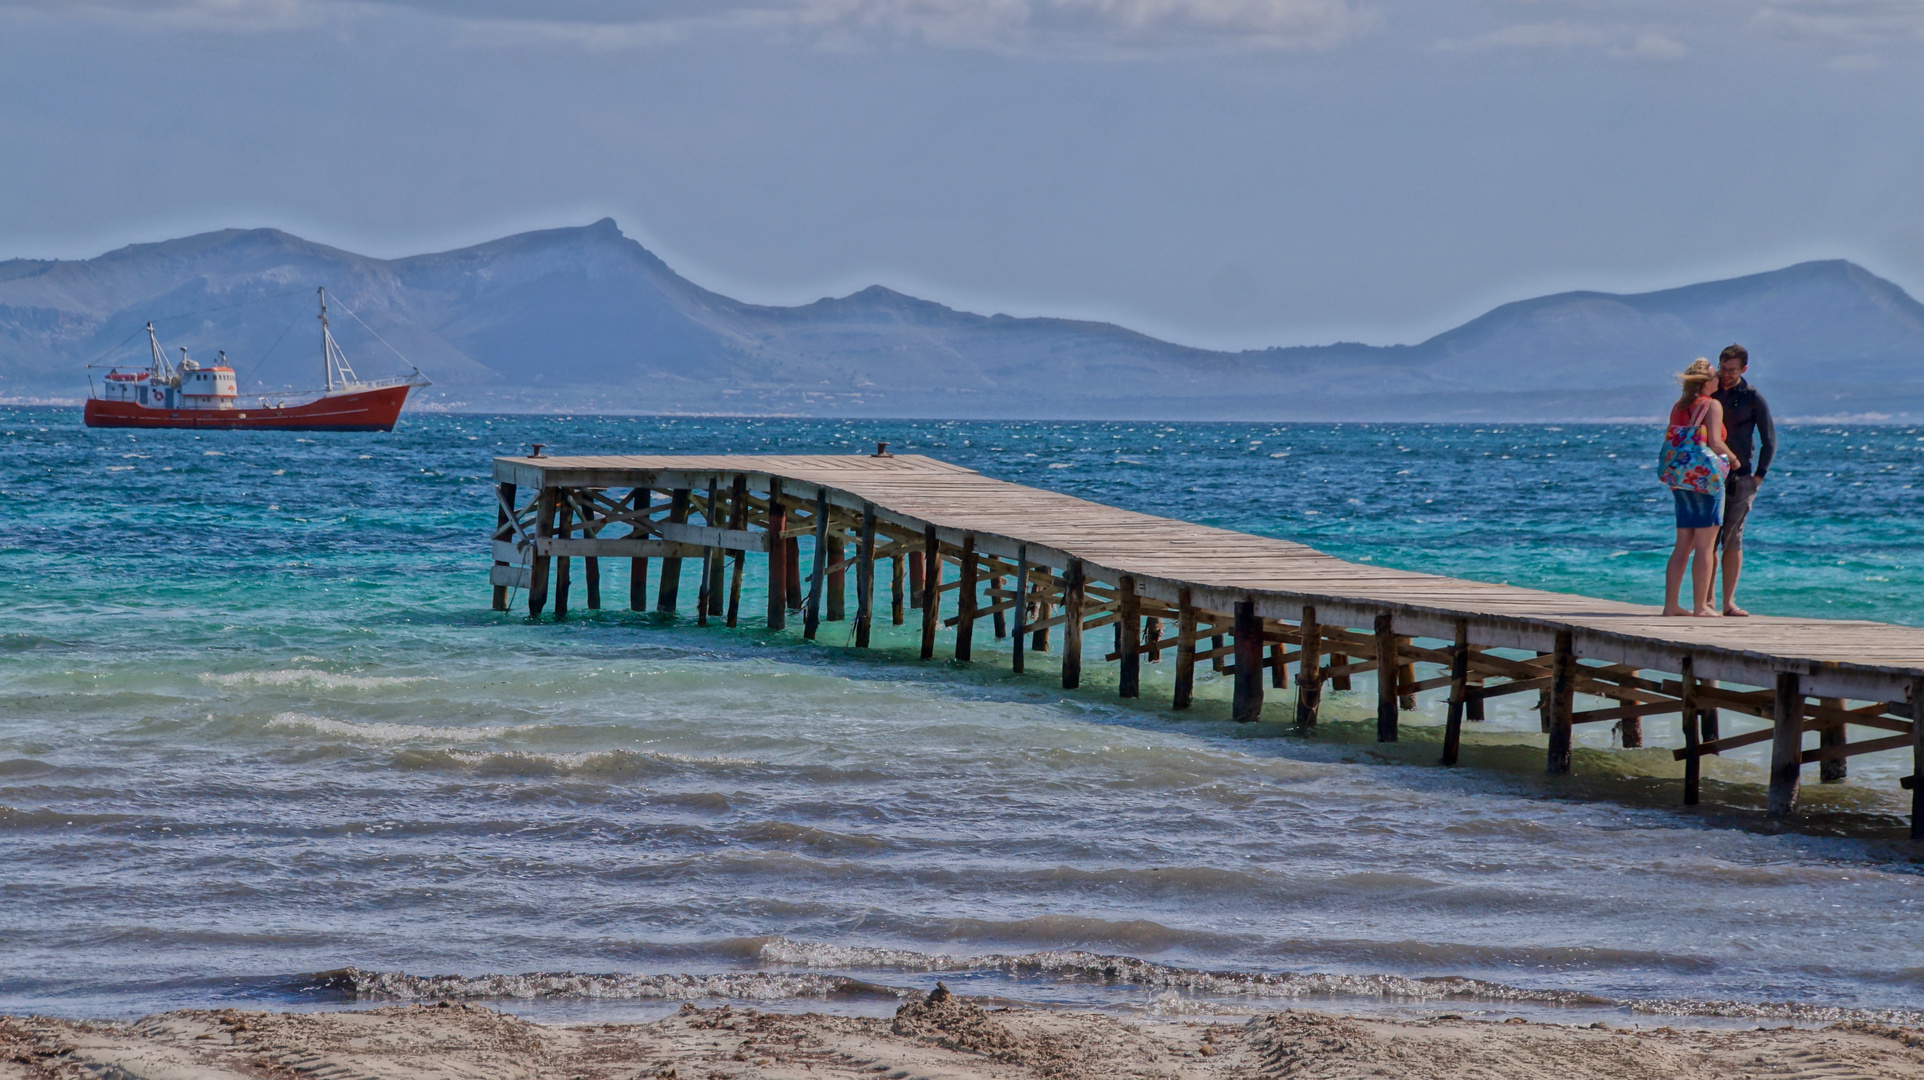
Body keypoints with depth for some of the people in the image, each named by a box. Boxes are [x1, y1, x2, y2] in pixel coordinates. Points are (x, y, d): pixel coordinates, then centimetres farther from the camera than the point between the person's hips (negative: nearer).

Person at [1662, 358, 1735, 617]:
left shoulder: (1679, 407, 12)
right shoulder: (1712, 405, -8)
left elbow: (1672, 443, 12)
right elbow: (1714, 443, -16)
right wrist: (1732, 458, 1)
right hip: (1705, 477, -7)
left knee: (1683, 545, 11)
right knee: (1705, 546, -3)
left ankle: (1670, 604, 10)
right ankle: (1700, 606, -4)